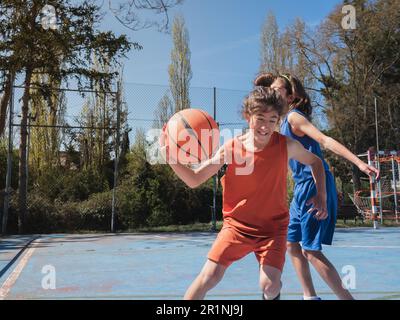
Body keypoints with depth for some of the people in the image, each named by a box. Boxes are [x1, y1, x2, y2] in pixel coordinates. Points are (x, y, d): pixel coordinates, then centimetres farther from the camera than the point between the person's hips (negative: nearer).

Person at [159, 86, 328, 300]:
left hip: (273, 226, 0)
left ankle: (270, 296, 28)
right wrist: (171, 158, -25)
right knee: (209, 276, -9)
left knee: (270, 285, -11)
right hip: (237, 225, 0)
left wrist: (321, 196, -3)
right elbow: (194, 180, -9)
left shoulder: (287, 146, -11)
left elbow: (315, 162, 9)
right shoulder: (230, 149, -13)